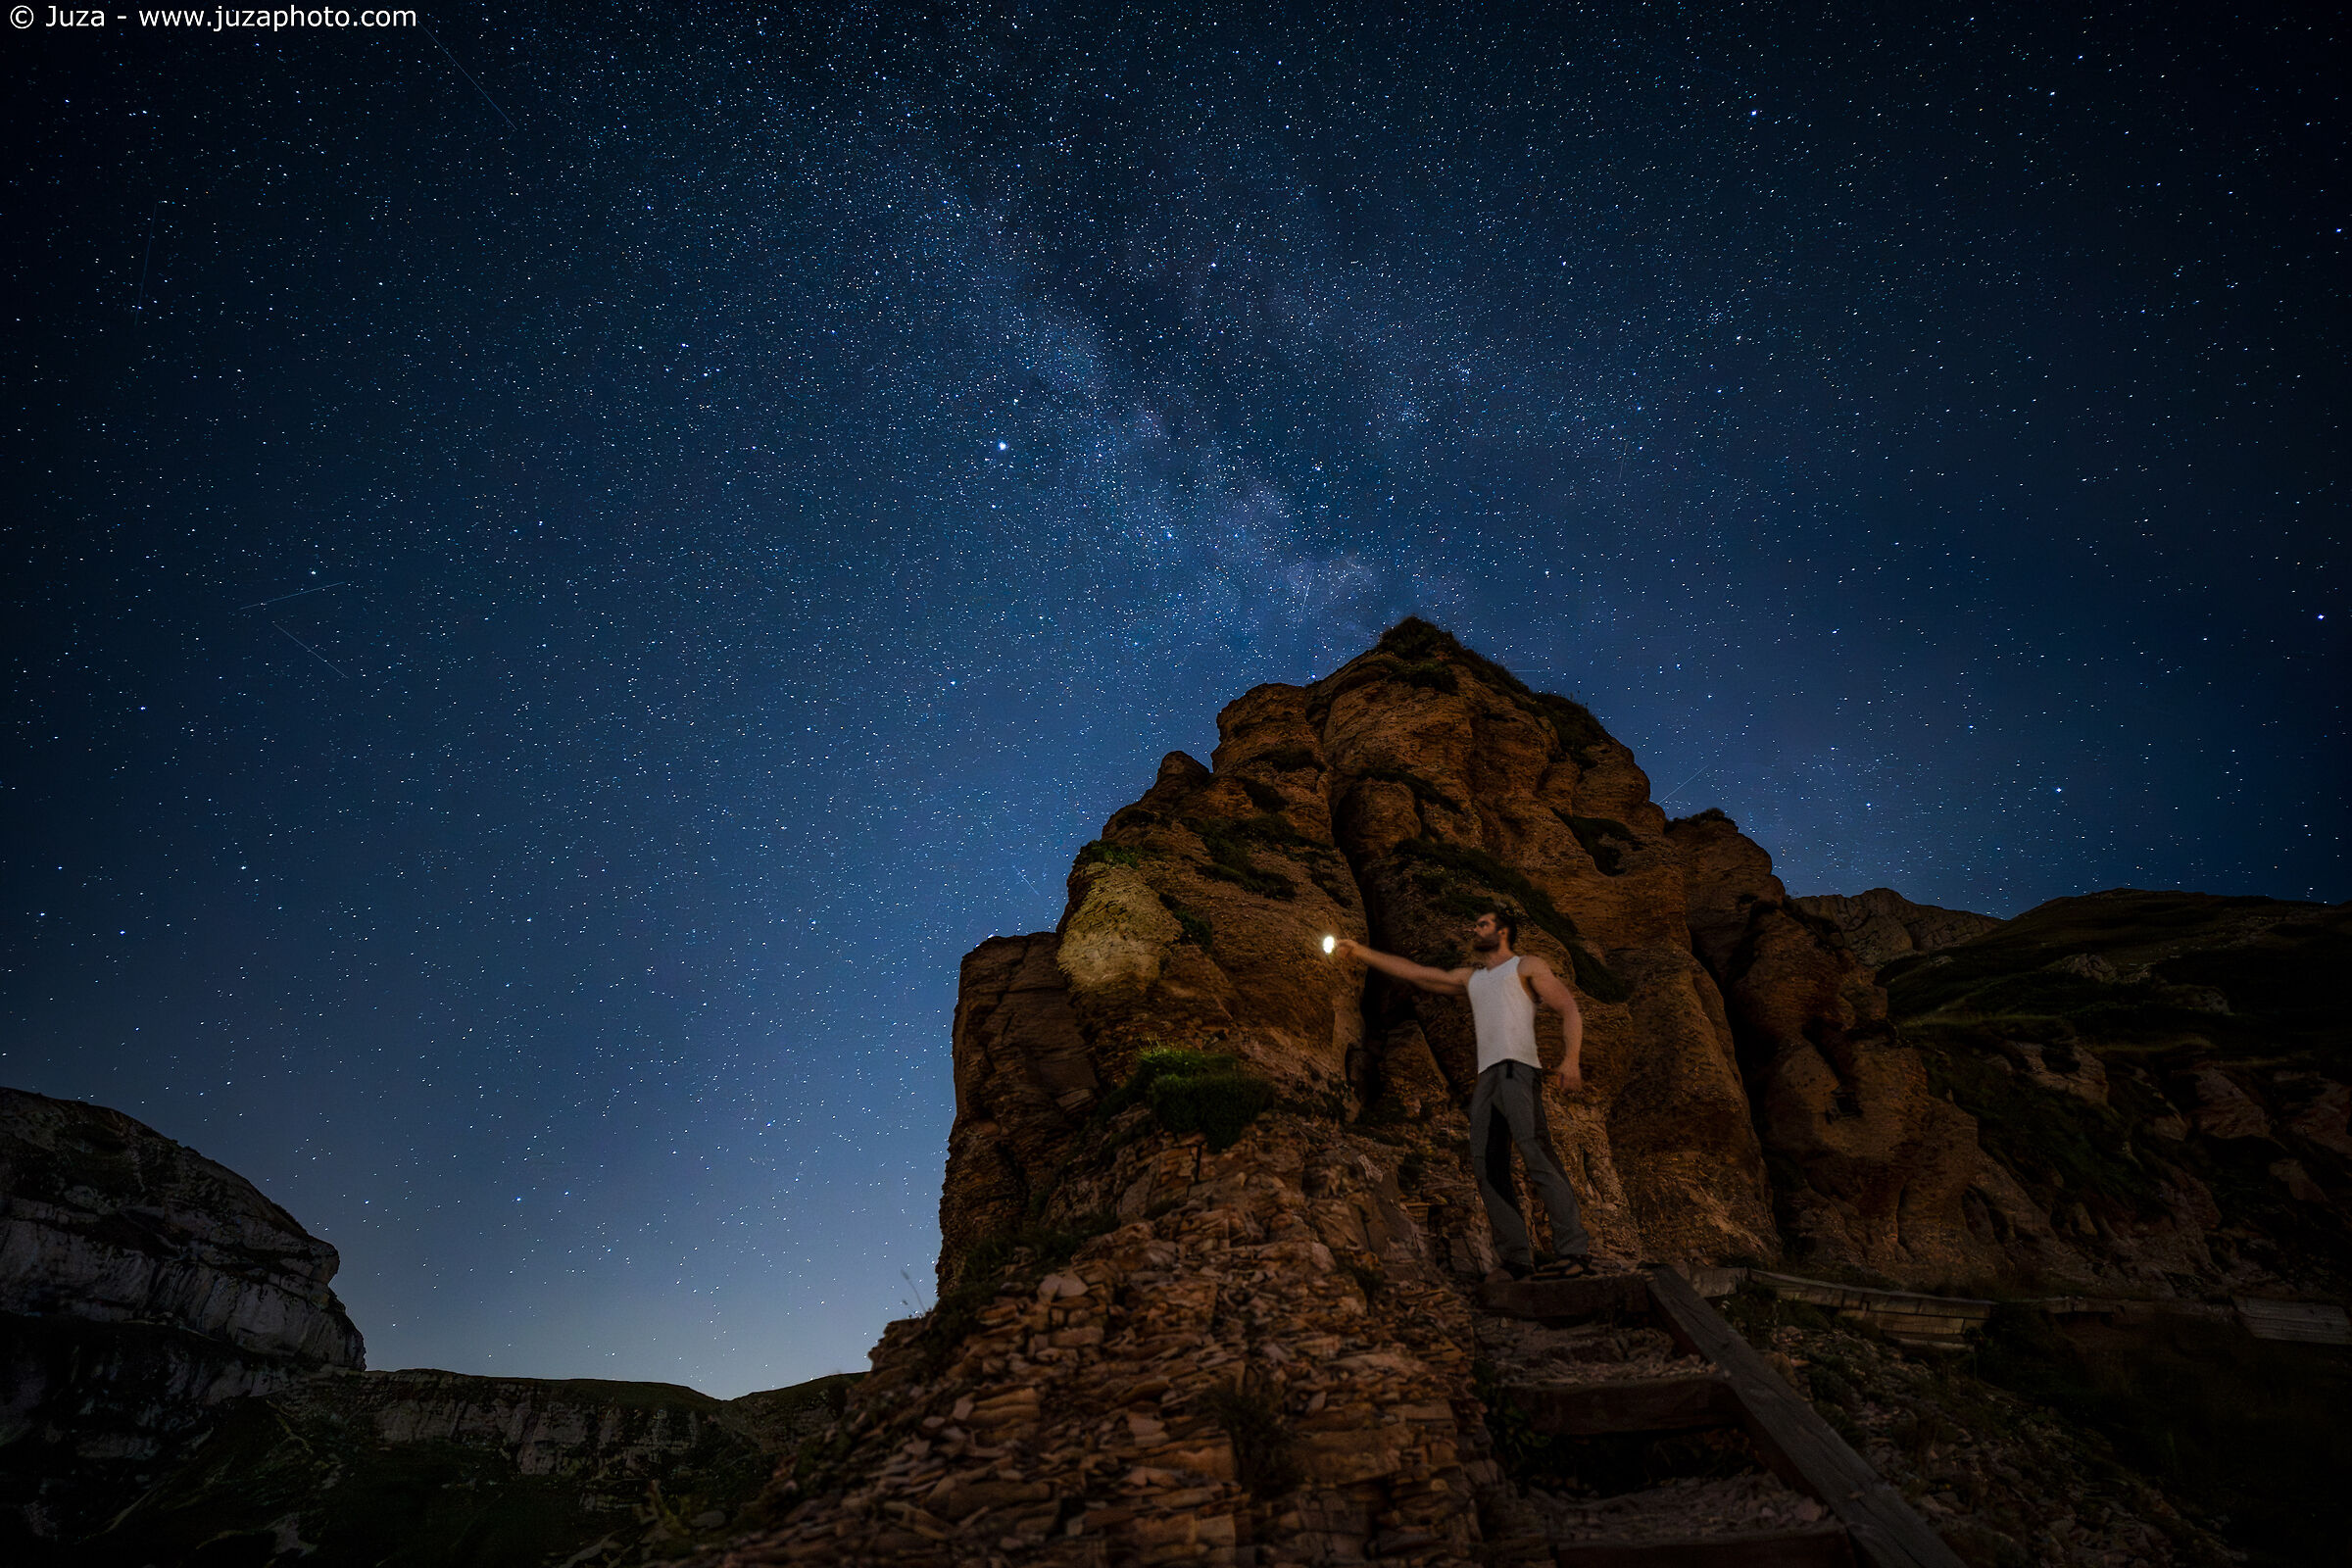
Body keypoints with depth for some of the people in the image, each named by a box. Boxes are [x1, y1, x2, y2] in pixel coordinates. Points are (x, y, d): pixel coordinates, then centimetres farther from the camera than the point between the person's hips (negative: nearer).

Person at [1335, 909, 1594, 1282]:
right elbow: (1415, 973, 29)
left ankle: (1574, 1250, -23)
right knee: (1486, 1165, -5)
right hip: (1486, 1076, 7)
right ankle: (1518, 1258, -5)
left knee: (1535, 1152, -21)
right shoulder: (1470, 978, 30)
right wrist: (1361, 952, 26)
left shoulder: (1527, 966, 13)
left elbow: (1570, 1011, 5)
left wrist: (1571, 1060, -11)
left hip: (1518, 1069, -6)